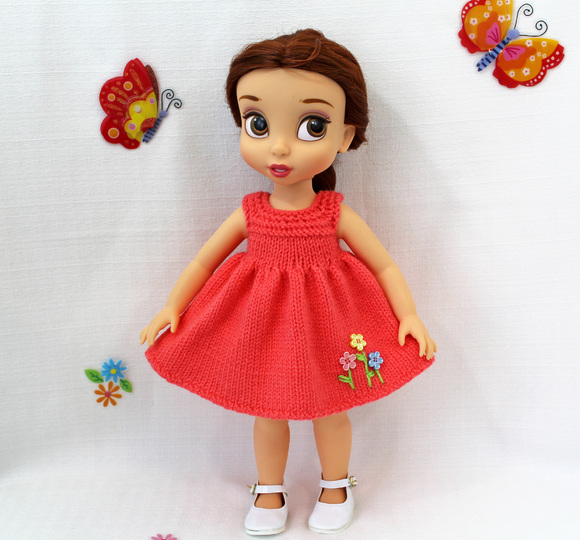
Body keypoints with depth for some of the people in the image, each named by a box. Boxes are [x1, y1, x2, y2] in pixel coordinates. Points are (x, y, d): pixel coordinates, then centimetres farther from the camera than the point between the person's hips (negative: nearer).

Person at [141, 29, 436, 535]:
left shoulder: (337, 214, -13)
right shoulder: (250, 212, -9)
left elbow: (385, 267, -6)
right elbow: (204, 260, 2)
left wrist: (409, 316, -14)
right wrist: (172, 308, -1)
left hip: (324, 324, -1)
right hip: (261, 327, 1)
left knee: (328, 412, 16)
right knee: (267, 413, 16)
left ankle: (335, 489, 43)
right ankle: (270, 493, 40)